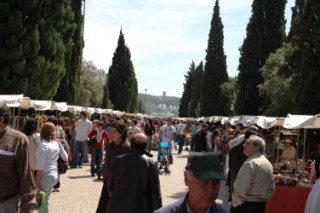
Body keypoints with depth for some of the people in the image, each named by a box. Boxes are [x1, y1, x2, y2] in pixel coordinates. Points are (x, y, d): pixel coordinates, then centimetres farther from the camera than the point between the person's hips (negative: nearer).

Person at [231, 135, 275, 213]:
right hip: (261, 206, 9)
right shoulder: (268, 164, 9)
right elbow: (272, 189, 15)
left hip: (245, 206, -9)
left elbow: (241, 189, -24)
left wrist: (235, 203, -9)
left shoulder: (250, 163, -18)